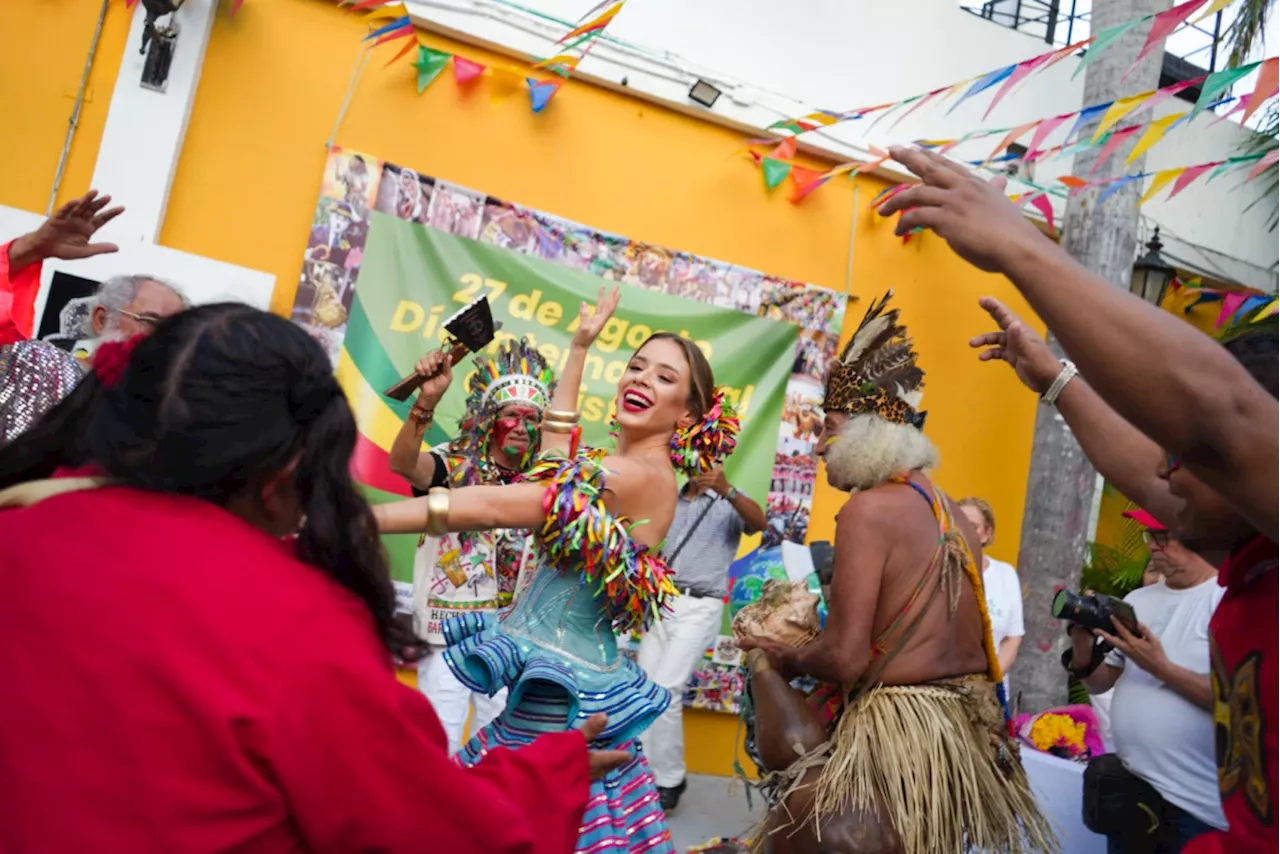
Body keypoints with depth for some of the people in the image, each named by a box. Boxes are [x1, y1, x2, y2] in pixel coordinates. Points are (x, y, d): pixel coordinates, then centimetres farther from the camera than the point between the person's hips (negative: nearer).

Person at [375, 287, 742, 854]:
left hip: (561, 686, -9)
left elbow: (488, 507, -21)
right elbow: (557, 444, 26)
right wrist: (579, 347, 25)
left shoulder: (640, 474, -17)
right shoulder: (637, 469, 11)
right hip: (560, 676, 9)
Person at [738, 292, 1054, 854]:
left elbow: (845, 657, -18)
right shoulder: (952, 513, 12)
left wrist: (785, 658, 0)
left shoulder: (870, 507, -14)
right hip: (968, 724, 9)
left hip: (900, 733, -9)